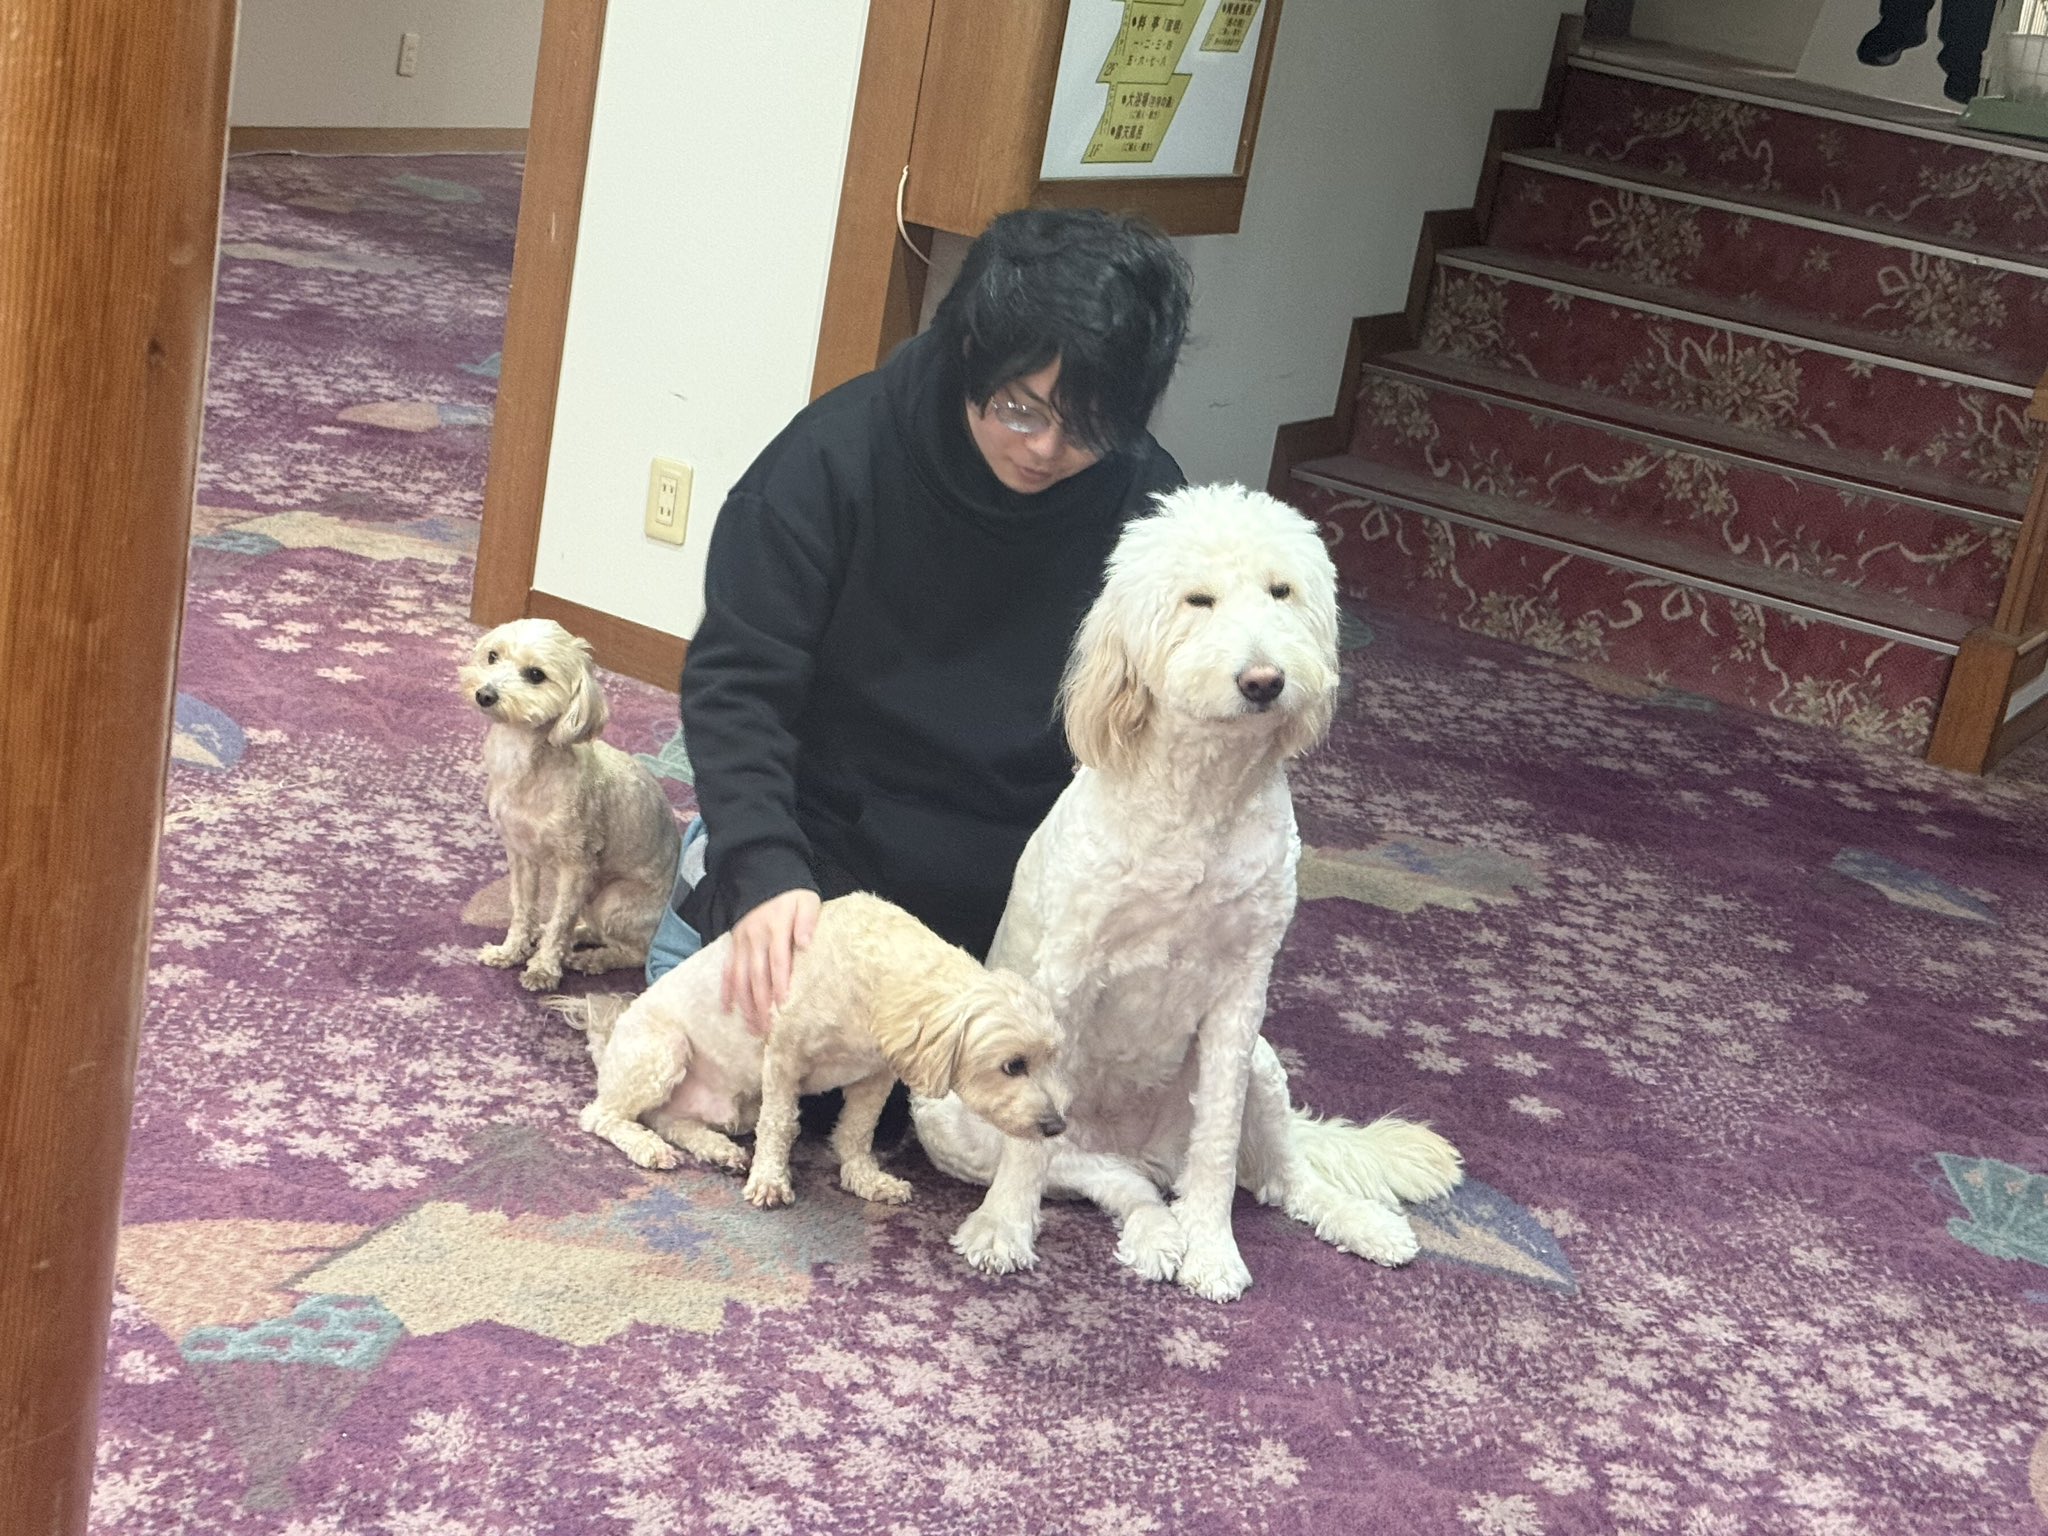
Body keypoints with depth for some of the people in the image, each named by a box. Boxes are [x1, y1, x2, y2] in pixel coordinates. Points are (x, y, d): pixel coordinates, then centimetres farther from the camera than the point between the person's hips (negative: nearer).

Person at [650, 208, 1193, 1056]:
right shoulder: (840, 452, -15)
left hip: (1006, 904, 1)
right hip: (822, 852, -1)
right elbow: (736, 680, -16)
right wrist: (765, 870, -30)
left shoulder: (1146, 509, -12)